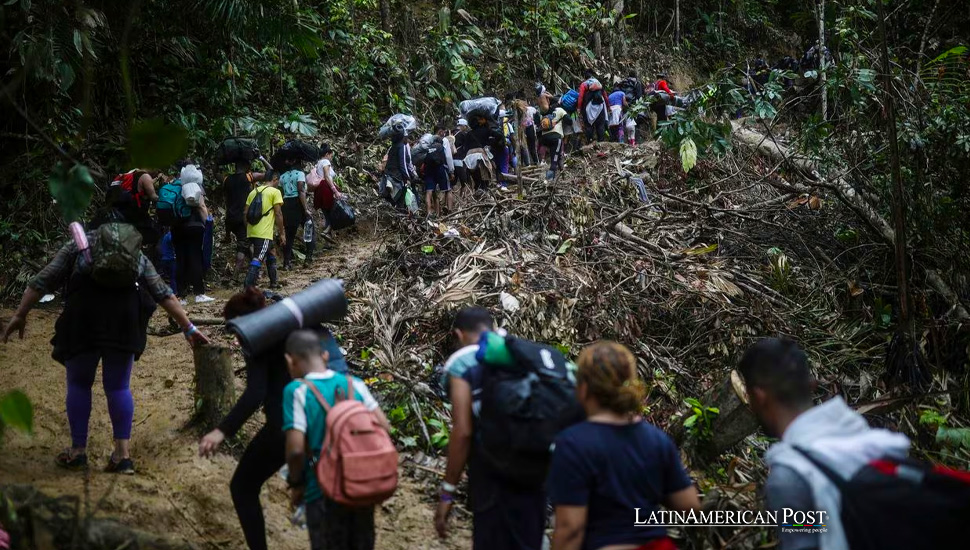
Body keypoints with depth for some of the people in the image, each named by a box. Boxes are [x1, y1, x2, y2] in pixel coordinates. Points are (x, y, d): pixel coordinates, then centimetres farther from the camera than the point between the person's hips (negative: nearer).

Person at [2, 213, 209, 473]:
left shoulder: (78, 245, 24)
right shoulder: (137, 254, 27)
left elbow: (43, 281, 17)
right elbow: (163, 294, 25)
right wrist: (188, 328, 27)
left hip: (84, 314, -1)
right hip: (125, 316, 1)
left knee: (79, 384, 14)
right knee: (119, 386, 11)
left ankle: (78, 451, 17)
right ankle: (123, 454, 8)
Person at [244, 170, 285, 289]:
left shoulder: (254, 191, 16)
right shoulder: (275, 192, -2)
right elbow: (278, 214, -6)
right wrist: (282, 233, -1)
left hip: (251, 232, 7)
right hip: (264, 233, -7)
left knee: (270, 256, 22)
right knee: (257, 260, -11)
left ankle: (274, 283, 29)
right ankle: (248, 287, -21)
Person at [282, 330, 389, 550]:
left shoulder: (298, 390, -11)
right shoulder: (354, 383, 2)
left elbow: (296, 449, -18)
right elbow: (384, 427, 0)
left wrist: (296, 484, -2)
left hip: (324, 493, -4)